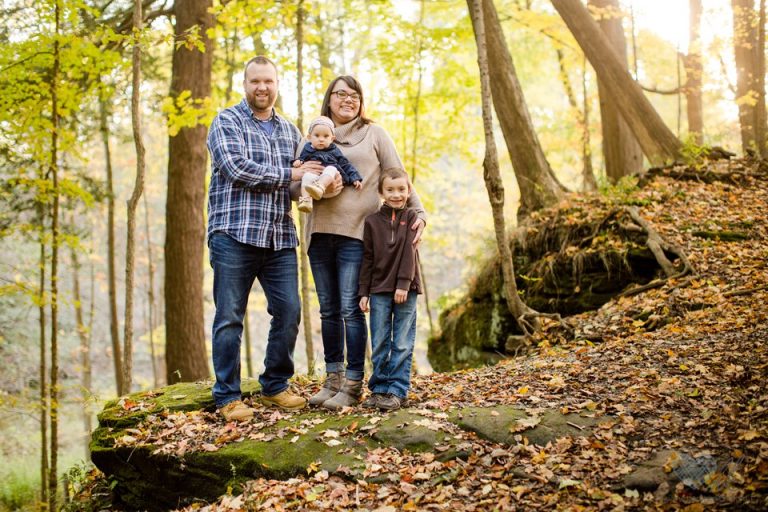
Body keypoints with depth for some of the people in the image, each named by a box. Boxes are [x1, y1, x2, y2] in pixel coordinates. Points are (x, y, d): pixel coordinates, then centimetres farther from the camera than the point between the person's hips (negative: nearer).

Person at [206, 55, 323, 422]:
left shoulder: (290, 131, 20)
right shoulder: (226, 122, 3)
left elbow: (305, 178, 18)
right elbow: (237, 168, -13)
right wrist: (288, 175, -7)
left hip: (280, 238, 5)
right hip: (234, 235, -5)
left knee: (289, 312, 3)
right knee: (230, 318, -1)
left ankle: (275, 386, 20)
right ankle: (227, 396, 8)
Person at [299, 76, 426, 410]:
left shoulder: (374, 134, 8)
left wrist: (419, 213, -6)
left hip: (356, 233, -3)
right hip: (320, 232, 4)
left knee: (350, 309, -6)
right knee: (329, 310, 8)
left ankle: (353, 384, 1)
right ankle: (333, 379, 16)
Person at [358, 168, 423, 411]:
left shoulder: (411, 217, 2)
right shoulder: (372, 221, 6)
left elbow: (410, 253, -6)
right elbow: (368, 258, 7)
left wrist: (403, 284, -14)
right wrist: (364, 292, 3)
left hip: (406, 289, -2)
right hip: (379, 289, 2)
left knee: (402, 344, 0)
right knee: (379, 344, 5)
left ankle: (398, 390, 5)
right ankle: (379, 388, 13)